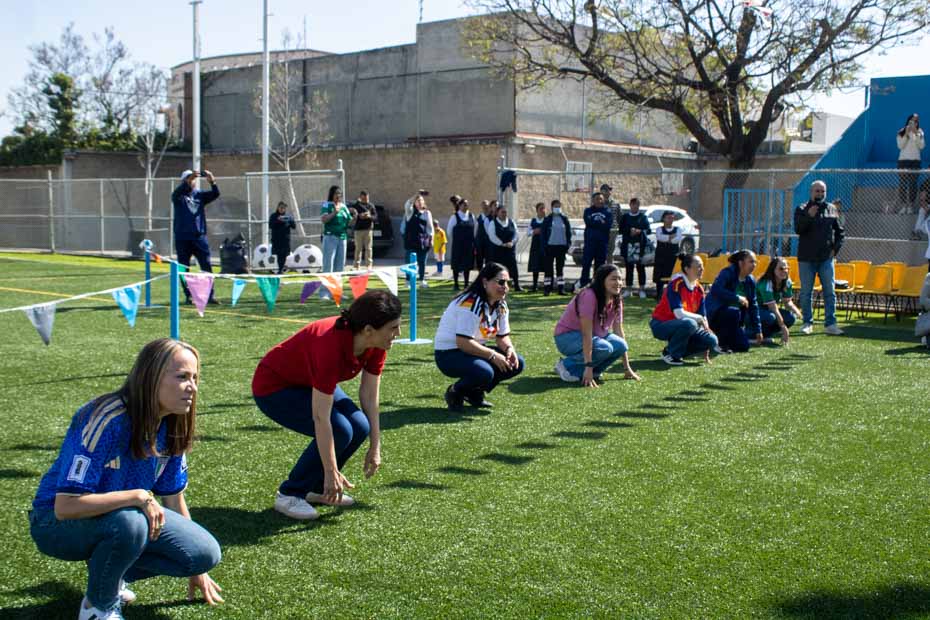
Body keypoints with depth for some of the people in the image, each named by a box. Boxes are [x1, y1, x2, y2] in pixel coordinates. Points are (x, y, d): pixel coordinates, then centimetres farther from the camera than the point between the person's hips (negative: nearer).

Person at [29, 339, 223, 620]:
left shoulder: (171, 425, -7)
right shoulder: (106, 420, -29)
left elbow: (173, 498, 6)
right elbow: (65, 507, -33)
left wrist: (195, 568, 14)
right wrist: (138, 496, -34)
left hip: (129, 513, 7)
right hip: (58, 523, -6)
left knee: (207, 554, -9)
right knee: (128, 522, -39)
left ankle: (111, 573, 11)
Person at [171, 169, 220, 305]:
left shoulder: (200, 195, 10)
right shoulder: (178, 196, 2)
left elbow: (215, 194, -4)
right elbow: (177, 192, -21)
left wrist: (212, 181, -23)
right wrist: (189, 181, -37)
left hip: (199, 236, 2)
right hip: (182, 238, -2)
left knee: (207, 267, -3)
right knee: (184, 269, 2)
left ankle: (209, 296, -1)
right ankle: (188, 296, 9)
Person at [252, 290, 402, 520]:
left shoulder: (376, 346, -17)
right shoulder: (331, 345, -38)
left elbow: (370, 398, -5)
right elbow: (321, 418, -35)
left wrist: (375, 448, -4)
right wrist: (332, 472, -31)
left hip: (310, 384, 7)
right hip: (273, 387, -7)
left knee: (360, 426, -12)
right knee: (339, 430, -24)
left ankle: (317, 488, 9)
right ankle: (289, 494, -7)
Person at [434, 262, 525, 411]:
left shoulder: (501, 306, 4)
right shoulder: (471, 304, -25)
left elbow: (502, 337, 9)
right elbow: (463, 342, -30)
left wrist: (509, 348, -14)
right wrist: (493, 355, -29)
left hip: (475, 351, 9)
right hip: (449, 354, -9)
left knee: (517, 363, -4)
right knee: (484, 372, -36)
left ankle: (474, 393, 9)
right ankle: (455, 392, -5)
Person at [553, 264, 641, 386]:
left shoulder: (616, 300, -4)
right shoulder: (589, 296, -27)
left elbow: (619, 331, -1)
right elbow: (586, 333, -30)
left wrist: (627, 369, -4)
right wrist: (588, 367, -34)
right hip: (567, 337, -8)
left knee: (620, 345, -18)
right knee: (604, 348, -31)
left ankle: (581, 372, -2)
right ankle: (567, 366, -11)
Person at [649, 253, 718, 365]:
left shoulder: (698, 288, 3)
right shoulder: (676, 284, -20)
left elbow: (703, 316, 3)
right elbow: (679, 314, -29)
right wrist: (699, 318, -16)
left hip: (683, 327, 7)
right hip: (661, 324, -7)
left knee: (712, 340, -10)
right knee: (689, 323, -37)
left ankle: (679, 352, 7)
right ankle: (670, 354, -15)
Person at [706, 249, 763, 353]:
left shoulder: (750, 281, 3)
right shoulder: (727, 273, -17)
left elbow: (753, 306, 9)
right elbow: (715, 290, -36)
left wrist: (758, 330, 7)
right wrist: (737, 298, -35)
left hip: (733, 318, 7)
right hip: (714, 314, -7)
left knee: (743, 347, -2)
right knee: (733, 312, -37)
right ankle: (721, 344, -20)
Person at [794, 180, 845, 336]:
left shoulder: (831, 209, 9)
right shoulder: (802, 209, 2)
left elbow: (839, 231, 16)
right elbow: (798, 229, -13)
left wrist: (836, 248, 5)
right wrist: (809, 216, -26)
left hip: (826, 258, 2)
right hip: (806, 258, -2)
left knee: (830, 291, -1)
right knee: (806, 292, 3)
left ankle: (830, 324, 2)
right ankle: (807, 323, 12)